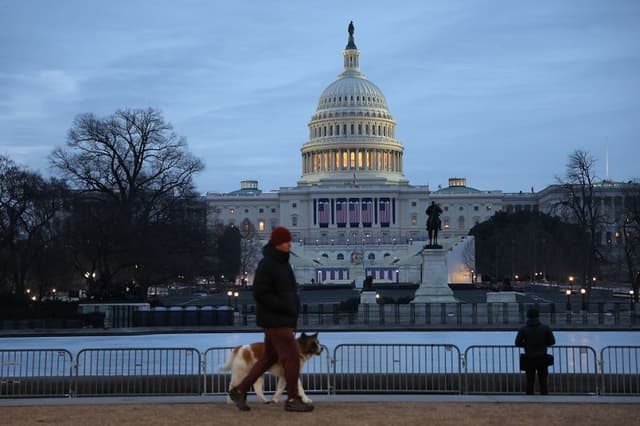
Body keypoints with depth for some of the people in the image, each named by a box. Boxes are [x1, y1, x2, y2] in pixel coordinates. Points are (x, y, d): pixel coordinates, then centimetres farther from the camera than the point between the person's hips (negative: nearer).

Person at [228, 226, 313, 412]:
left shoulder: (282, 262, 13)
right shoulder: (266, 264, -17)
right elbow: (260, 294, -21)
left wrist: (292, 310, 14)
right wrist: (287, 308, -20)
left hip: (282, 319, 10)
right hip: (274, 320, -10)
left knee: (269, 358, 13)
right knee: (292, 356, -6)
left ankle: (239, 391, 19)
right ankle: (293, 399, 4)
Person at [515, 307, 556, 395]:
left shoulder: (523, 329, -5)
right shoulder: (546, 328, -4)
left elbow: (518, 343, -4)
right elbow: (552, 341, -1)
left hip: (529, 360, 0)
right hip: (542, 360, 0)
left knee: (530, 383, 8)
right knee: (543, 383, 6)